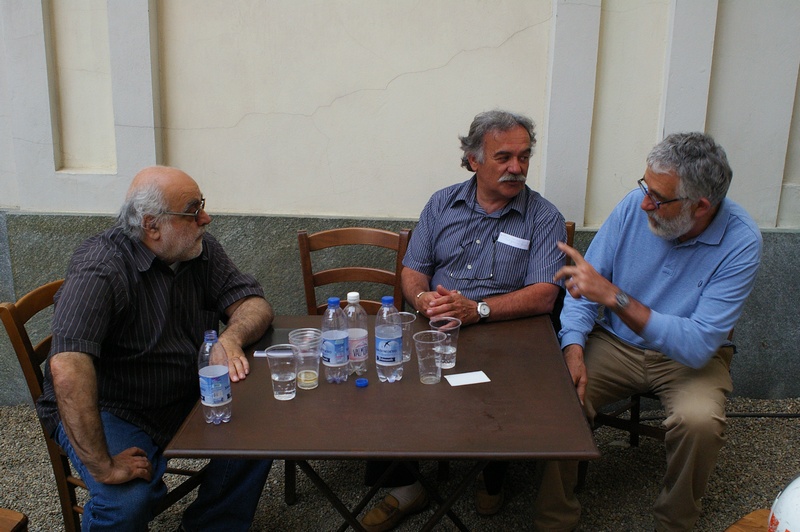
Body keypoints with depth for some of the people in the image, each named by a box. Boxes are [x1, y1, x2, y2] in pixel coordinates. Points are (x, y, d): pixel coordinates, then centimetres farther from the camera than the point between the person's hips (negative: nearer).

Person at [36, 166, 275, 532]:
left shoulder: (201, 250, -3)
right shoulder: (101, 269, -26)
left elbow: (253, 303, 1)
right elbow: (68, 368, -37)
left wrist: (231, 337, -23)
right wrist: (102, 465, -36)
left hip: (186, 398, 6)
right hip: (108, 410, -6)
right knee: (128, 499, -31)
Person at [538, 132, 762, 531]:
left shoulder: (741, 243, -20)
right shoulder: (635, 205, -11)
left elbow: (698, 345, -29)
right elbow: (583, 289, -5)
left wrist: (614, 296, -37)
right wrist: (574, 349, -22)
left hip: (688, 358, -2)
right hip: (615, 343, 2)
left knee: (699, 422, -31)